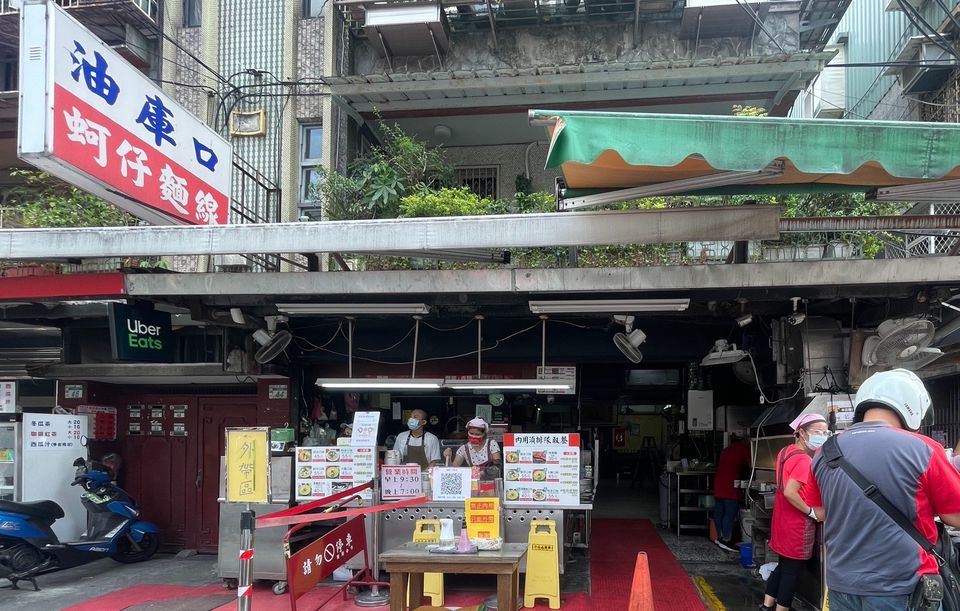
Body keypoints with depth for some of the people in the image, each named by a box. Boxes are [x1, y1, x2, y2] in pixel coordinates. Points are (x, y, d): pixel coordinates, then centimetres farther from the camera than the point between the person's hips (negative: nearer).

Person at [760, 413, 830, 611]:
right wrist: (812, 512, -19)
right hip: (797, 523, -9)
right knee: (792, 569, 2)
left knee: (784, 565, 19)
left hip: (783, 519, 9)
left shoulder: (785, 452, 7)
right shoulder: (803, 460, -21)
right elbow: (790, 492, -28)